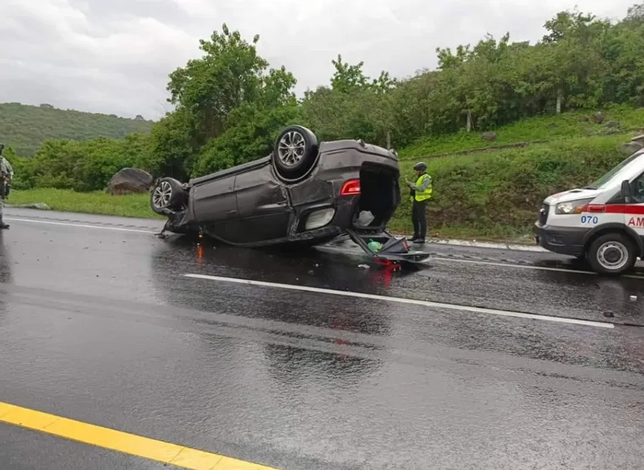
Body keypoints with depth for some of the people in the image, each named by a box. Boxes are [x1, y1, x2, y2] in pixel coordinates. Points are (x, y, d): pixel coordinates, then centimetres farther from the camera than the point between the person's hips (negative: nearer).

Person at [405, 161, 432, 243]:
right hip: (416, 200, 9)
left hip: (422, 201, -9)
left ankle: (422, 238, -3)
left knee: (421, 219, -6)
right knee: (414, 218, 12)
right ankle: (416, 236, 22)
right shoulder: (418, 177, 17)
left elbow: (421, 188, -23)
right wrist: (410, 185, 2)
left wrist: (411, 184, -20)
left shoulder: (426, 178, -12)